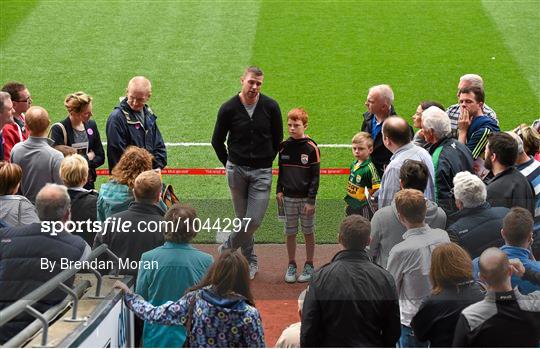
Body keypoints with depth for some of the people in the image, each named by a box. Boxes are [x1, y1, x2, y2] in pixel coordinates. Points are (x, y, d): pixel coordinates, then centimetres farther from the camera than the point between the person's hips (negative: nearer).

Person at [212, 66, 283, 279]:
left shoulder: (271, 107, -3)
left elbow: (278, 139, 9)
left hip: (262, 172, 0)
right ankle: (250, 261, 23)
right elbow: (217, 140, 6)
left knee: (255, 220, -7)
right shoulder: (229, 108, -6)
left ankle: (228, 248, 17)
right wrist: (229, 164, 8)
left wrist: (267, 161, 10)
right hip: (236, 170, 0)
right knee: (243, 219, 8)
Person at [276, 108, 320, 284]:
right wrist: (279, 190, 2)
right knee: (290, 232, 8)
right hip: (288, 197, 3)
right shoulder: (284, 147, 3)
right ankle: (291, 265, 20)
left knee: (308, 232, 7)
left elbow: (315, 176, -9)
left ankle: (309, 265, 19)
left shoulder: (311, 147, -10)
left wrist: (311, 200, -12)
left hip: (305, 198, -3)